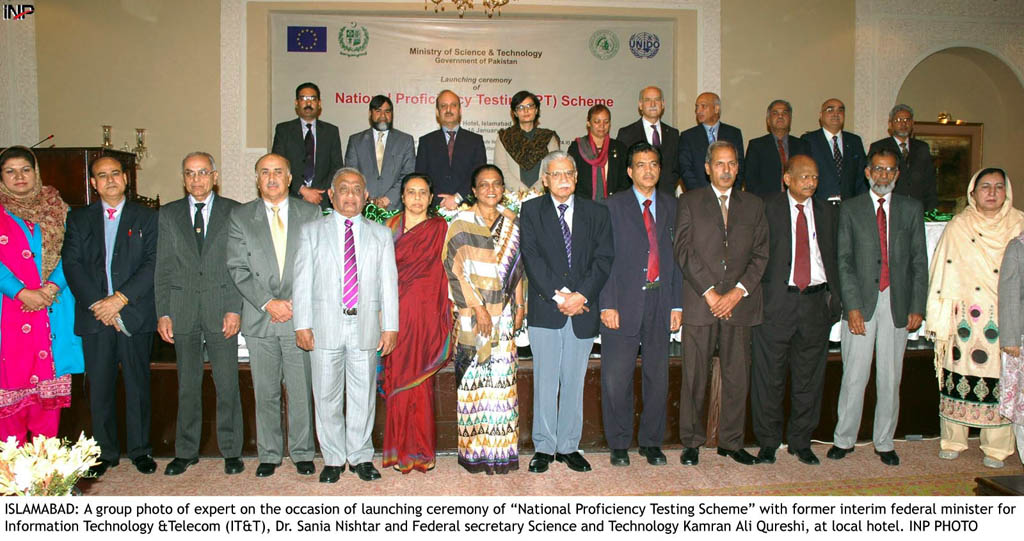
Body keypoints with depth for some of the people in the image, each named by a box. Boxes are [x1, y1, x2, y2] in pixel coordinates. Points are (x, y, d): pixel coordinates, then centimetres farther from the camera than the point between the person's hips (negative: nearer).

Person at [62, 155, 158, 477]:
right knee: (99, 387, 5)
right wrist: (97, 304, -11)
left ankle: (140, 449, 17)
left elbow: (153, 264, -4)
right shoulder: (78, 219, 12)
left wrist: (120, 299, -14)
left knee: (137, 384, 5)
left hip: (134, 315, -1)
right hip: (94, 316, 1)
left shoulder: (147, 218, 6)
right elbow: (71, 264, 2)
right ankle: (105, 451, 18)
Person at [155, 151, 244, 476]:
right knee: (187, 385, 9)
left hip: (222, 308, -2)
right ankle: (186, 451, 21)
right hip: (183, 311, 2)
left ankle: (231, 450, 14)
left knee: (227, 383, 2)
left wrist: (235, 309, -8)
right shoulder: (168, 214, 10)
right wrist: (163, 313, 0)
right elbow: (163, 268, 8)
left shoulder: (233, 212, 4)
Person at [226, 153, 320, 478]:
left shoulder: (310, 213, 6)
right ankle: (269, 455, 22)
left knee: (301, 390, 4)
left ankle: (302, 453, 18)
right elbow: (238, 268, 0)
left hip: (299, 317, -1)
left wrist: (296, 302, -8)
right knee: (265, 393, 9)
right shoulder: (240, 217, 7)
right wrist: (268, 303, -10)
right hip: (259, 318, 1)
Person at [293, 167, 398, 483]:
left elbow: (389, 283, 6)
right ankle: (333, 459, 19)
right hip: (325, 326, 0)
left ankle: (361, 457, 20)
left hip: (365, 326, 1)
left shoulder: (380, 234, 11)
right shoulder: (312, 231, 9)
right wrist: (302, 325, -3)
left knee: (363, 395, 6)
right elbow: (303, 282, 4)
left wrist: (390, 327, 0)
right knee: (327, 397, 6)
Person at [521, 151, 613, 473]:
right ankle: (544, 447, 13)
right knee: (545, 381, 2)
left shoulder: (597, 213, 11)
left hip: (583, 308, 2)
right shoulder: (531, 211, 7)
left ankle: (568, 446, 18)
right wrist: (558, 295, -14)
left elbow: (603, 259, 2)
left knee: (574, 381, 7)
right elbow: (532, 257, -4)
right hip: (545, 309, -1)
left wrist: (581, 295, -12)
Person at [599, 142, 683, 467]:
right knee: (616, 378, 0)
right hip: (624, 302, -3)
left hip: (660, 302, 3)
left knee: (658, 376, 9)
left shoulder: (671, 206, 11)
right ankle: (619, 444, 15)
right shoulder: (615, 206, 2)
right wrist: (607, 304, -10)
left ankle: (652, 442, 23)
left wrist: (677, 304, 4)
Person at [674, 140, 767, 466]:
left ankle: (731, 442, 20)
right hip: (699, 303, -2)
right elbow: (684, 250, -3)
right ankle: (692, 442, 14)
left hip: (739, 303, 2)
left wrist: (737, 292, -7)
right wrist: (709, 292, -11)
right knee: (694, 377, 2)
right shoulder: (689, 202, 6)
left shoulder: (753, 205, 14)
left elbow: (760, 254, 7)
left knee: (738, 377, 6)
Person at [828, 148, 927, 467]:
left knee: (890, 378, 7)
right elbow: (844, 261, -1)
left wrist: (917, 307, 0)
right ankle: (844, 440, 13)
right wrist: (852, 305, -9)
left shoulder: (911, 209, 10)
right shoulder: (850, 209, 5)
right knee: (854, 377, 0)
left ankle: (884, 443, 20)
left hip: (897, 303, 2)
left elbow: (919, 261, 8)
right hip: (861, 303, -2)